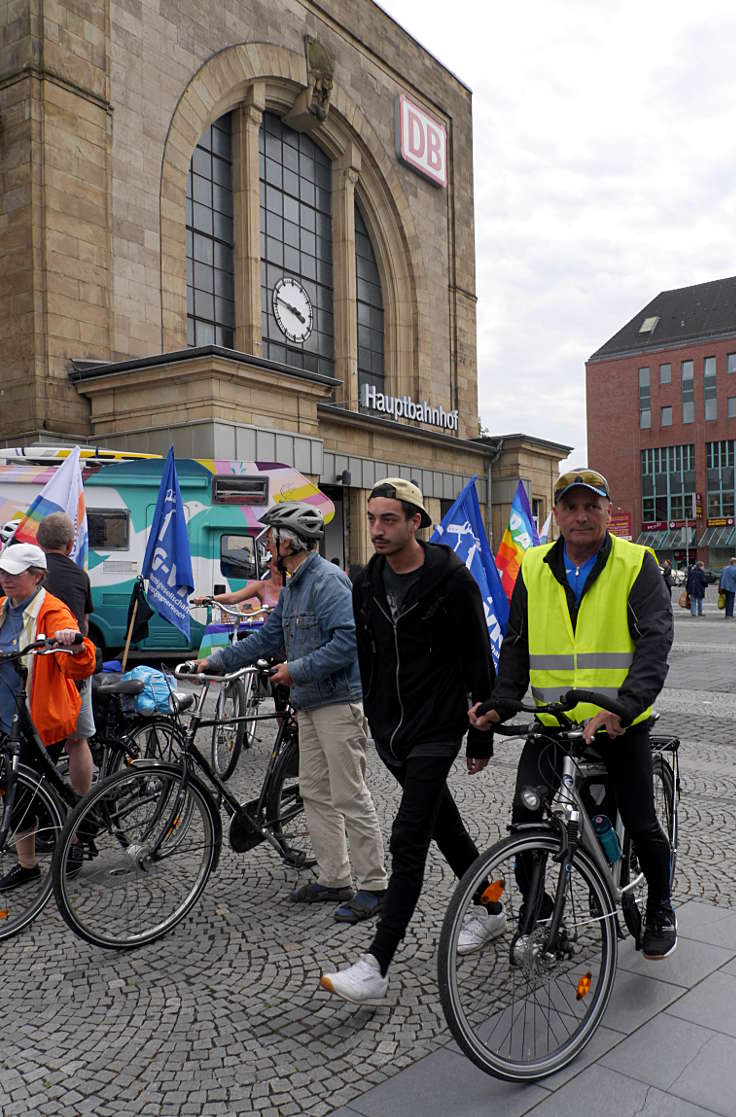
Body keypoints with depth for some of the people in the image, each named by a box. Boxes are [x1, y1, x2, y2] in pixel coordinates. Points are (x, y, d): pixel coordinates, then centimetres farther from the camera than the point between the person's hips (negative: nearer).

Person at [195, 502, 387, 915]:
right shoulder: (293, 586, 16)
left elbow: (348, 640, -24)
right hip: (311, 705, 10)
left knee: (351, 797, -5)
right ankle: (334, 879, 24)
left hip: (341, 703, -10)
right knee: (315, 794, 14)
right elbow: (267, 637, 21)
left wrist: (297, 670, -19)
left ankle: (374, 886, 6)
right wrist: (216, 661, 18)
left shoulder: (329, 580, -15)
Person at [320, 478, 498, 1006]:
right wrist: (375, 717, 18)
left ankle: (376, 968, -5)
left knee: (408, 840, -9)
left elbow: (479, 661, -10)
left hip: (436, 729, -6)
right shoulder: (367, 584, 5)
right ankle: (490, 908, 40)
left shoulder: (452, 580, -13)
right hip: (390, 729, 7)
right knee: (444, 824, 19)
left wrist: (482, 735, -8)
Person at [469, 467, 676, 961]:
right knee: (525, 820, -4)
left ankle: (660, 909, 36)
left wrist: (624, 706, -29)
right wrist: (501, 706, -2)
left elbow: (655, 641, -15)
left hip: (620, 722, -2)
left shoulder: (636, 564, -6)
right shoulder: (534, 568, 4)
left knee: (641, 824, 6)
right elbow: (517, 644, 10)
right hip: (552, 721, 3)